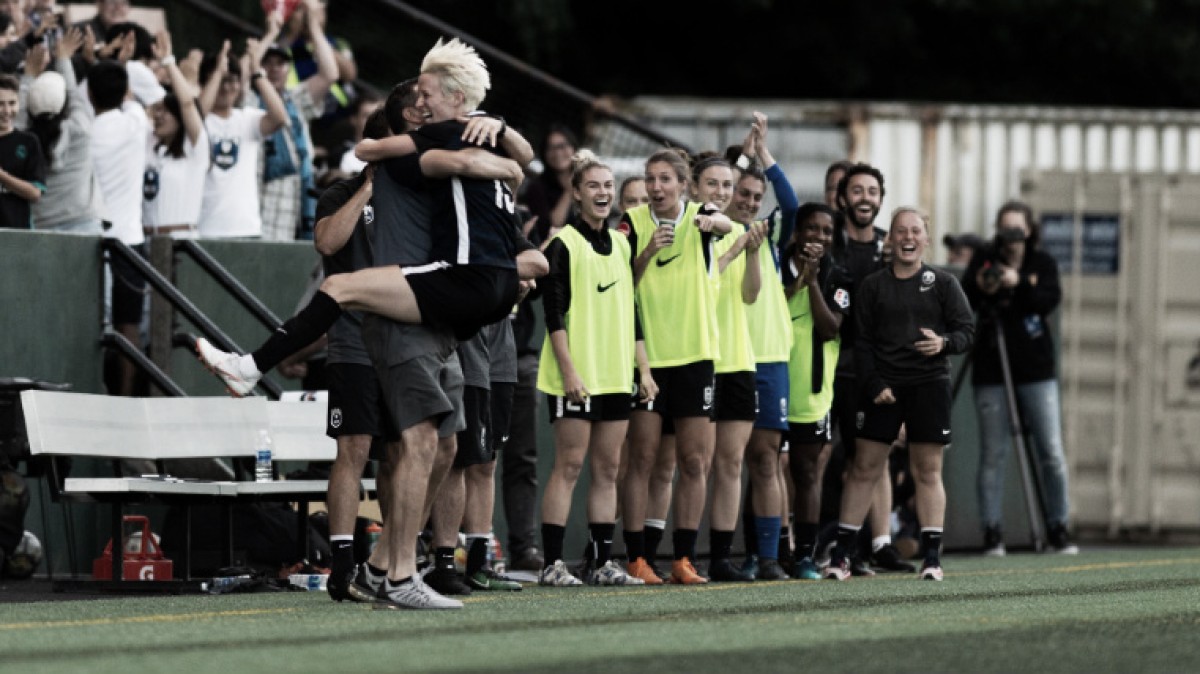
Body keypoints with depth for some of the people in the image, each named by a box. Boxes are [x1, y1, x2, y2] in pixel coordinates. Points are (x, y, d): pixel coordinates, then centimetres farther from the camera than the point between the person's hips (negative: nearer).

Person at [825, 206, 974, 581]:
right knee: (864, 468, -1)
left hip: (929, 384, 0)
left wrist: (944, 343, -16)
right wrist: (874, 385, -7)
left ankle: (932, 556, 3)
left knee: (927, 470, 0)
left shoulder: (943, 284, 8)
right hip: (882, 386, 0)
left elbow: (967, 331, 6)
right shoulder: (872, 287, 9)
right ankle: (841, 554, 1)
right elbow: (862, 341, 5)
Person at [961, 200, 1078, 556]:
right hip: (992, 370, -1)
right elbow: (964, 298, -8)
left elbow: (1050, 300, -10)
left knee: (1051, 452, -2)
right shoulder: (984, 259, 4)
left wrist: (1019, 283, -25)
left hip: (1036, 369, 1)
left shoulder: (1043, 263, 6)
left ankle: (1058, 527, 7)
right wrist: (981, 287, -29)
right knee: (992, 455, -1)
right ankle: (991, 531, 3)